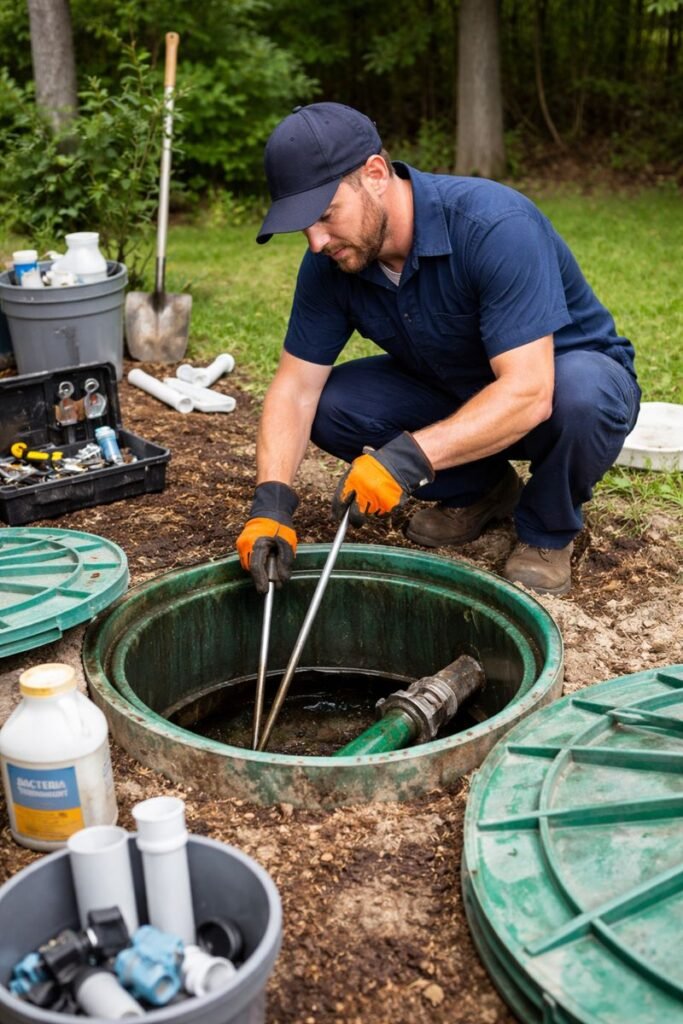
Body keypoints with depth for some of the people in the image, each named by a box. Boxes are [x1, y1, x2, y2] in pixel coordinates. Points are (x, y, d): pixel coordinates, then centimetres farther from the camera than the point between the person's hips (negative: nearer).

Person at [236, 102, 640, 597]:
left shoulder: (495, 226, -33)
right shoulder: (329, 262, -15)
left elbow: (528, 393, -39)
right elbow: (296, 388, -15)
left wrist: (410, 456, -49)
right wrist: (272, 500, -31)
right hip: (453, 389, 5)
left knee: (578, 393, -39)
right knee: (329, 404, -16)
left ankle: (548, 533, -7)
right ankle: (478, 491, 7)